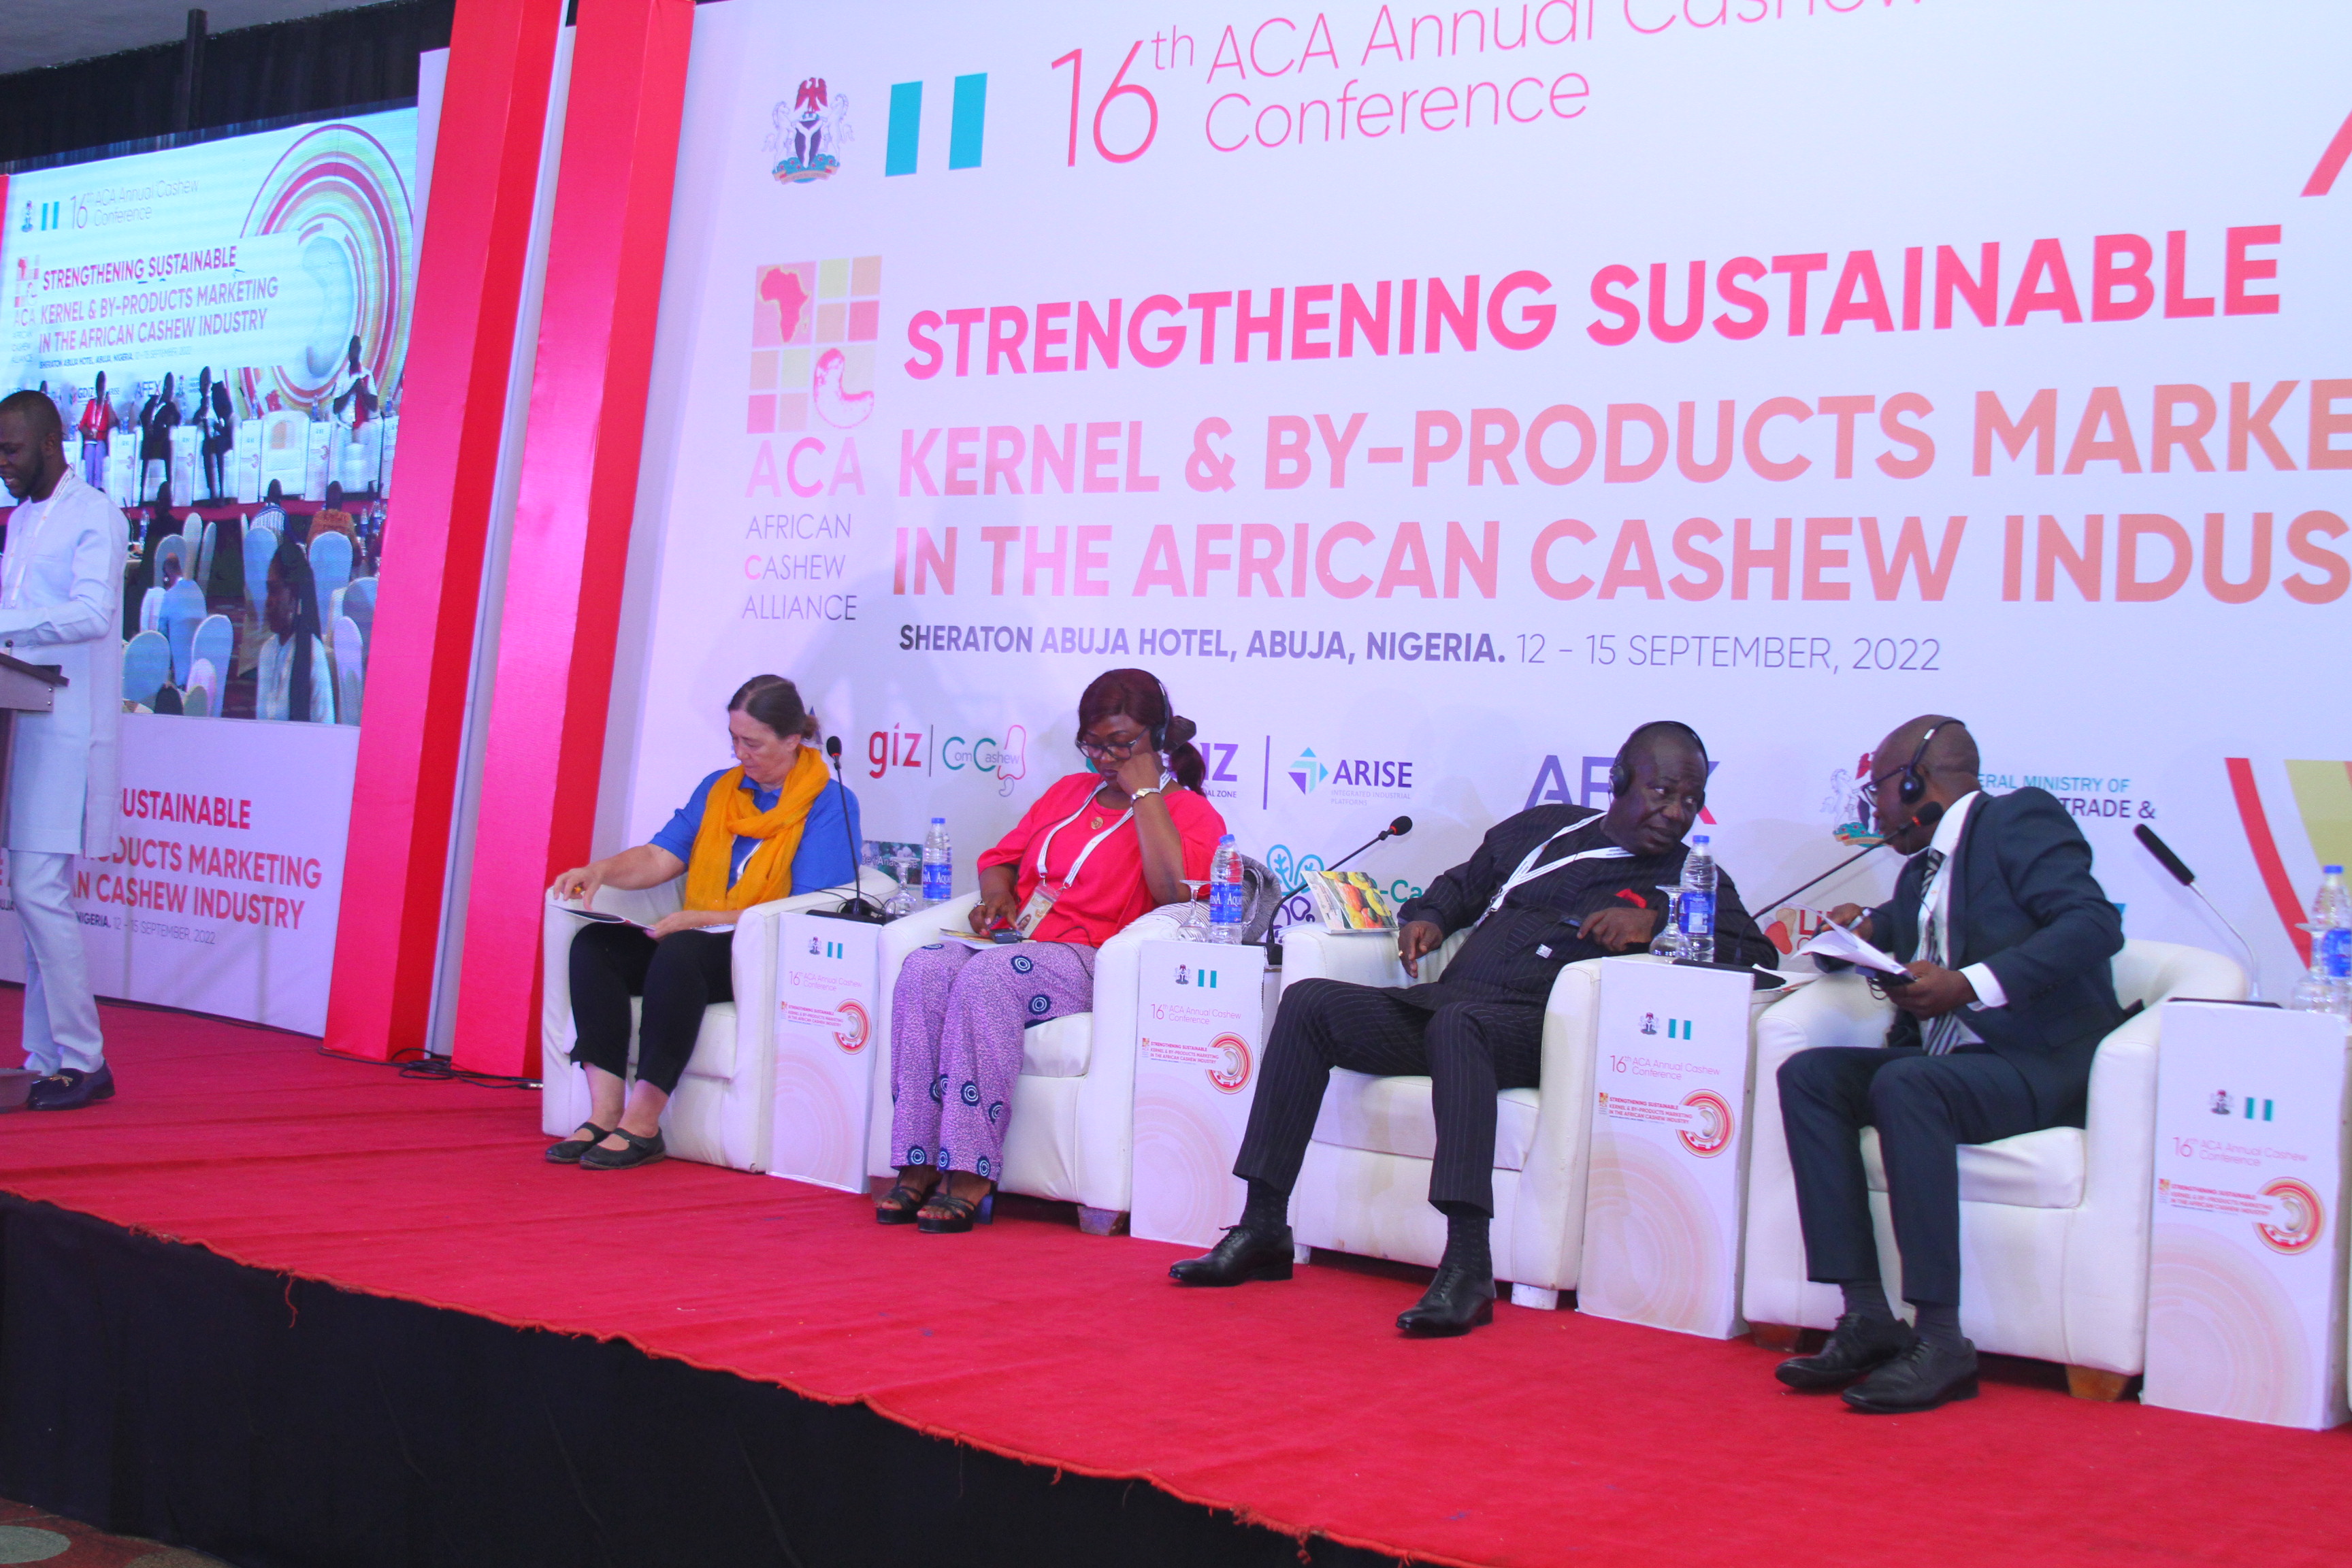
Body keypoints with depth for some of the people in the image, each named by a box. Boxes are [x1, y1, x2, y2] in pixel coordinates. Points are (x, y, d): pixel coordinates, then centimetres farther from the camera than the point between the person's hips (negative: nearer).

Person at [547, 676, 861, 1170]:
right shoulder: (718, 789, 17)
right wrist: (601, 871, -9)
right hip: (698, 940, 7)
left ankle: (643, 1124, -29)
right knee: (594, 943, -17)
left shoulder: (830, 804, -5)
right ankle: (606, 1113, -25)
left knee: (680, 952, -35)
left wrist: (702, 919, -19)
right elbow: (661, 857, 13)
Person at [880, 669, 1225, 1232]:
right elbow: (1000, 857, 34)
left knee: (987, 977, -35)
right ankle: (919, 1167, -29)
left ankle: (970, 1175, -35)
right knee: (925, 968, -27)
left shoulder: (1190, 813, 8)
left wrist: (1144, 790, -5)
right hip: (1017, 947, 6)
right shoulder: (1068, 792, 29)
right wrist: (998, 894, 9)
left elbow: (1174, 889, -13)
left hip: (1093, 968, -6)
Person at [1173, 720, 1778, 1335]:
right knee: (1308, 1002, -16)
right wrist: (1426, 918, 15)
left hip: (1538, 1030, -5)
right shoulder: (1540, 829, 25)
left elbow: (1759, 955, -3)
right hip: (1442, 1005, 5)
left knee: (1457, 1022, -39)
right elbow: (1461, 886, 37)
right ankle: (1263, 1229, -16)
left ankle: (1468, 1268, -46)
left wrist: (1656, 923, -14)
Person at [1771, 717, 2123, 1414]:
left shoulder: (2019, 818, -2)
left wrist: (1970, 985, -26)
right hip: (1943, 1061, 8)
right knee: (1808, 1073, -14)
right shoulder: (1920, 872, 22)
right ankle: (1867, 1318, -20)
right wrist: (1871, 929, 11)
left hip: (2042, 1065, -8)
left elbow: (2094, 923, -17)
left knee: (1904, 1085, -34)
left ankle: (1941, 1343, -31)